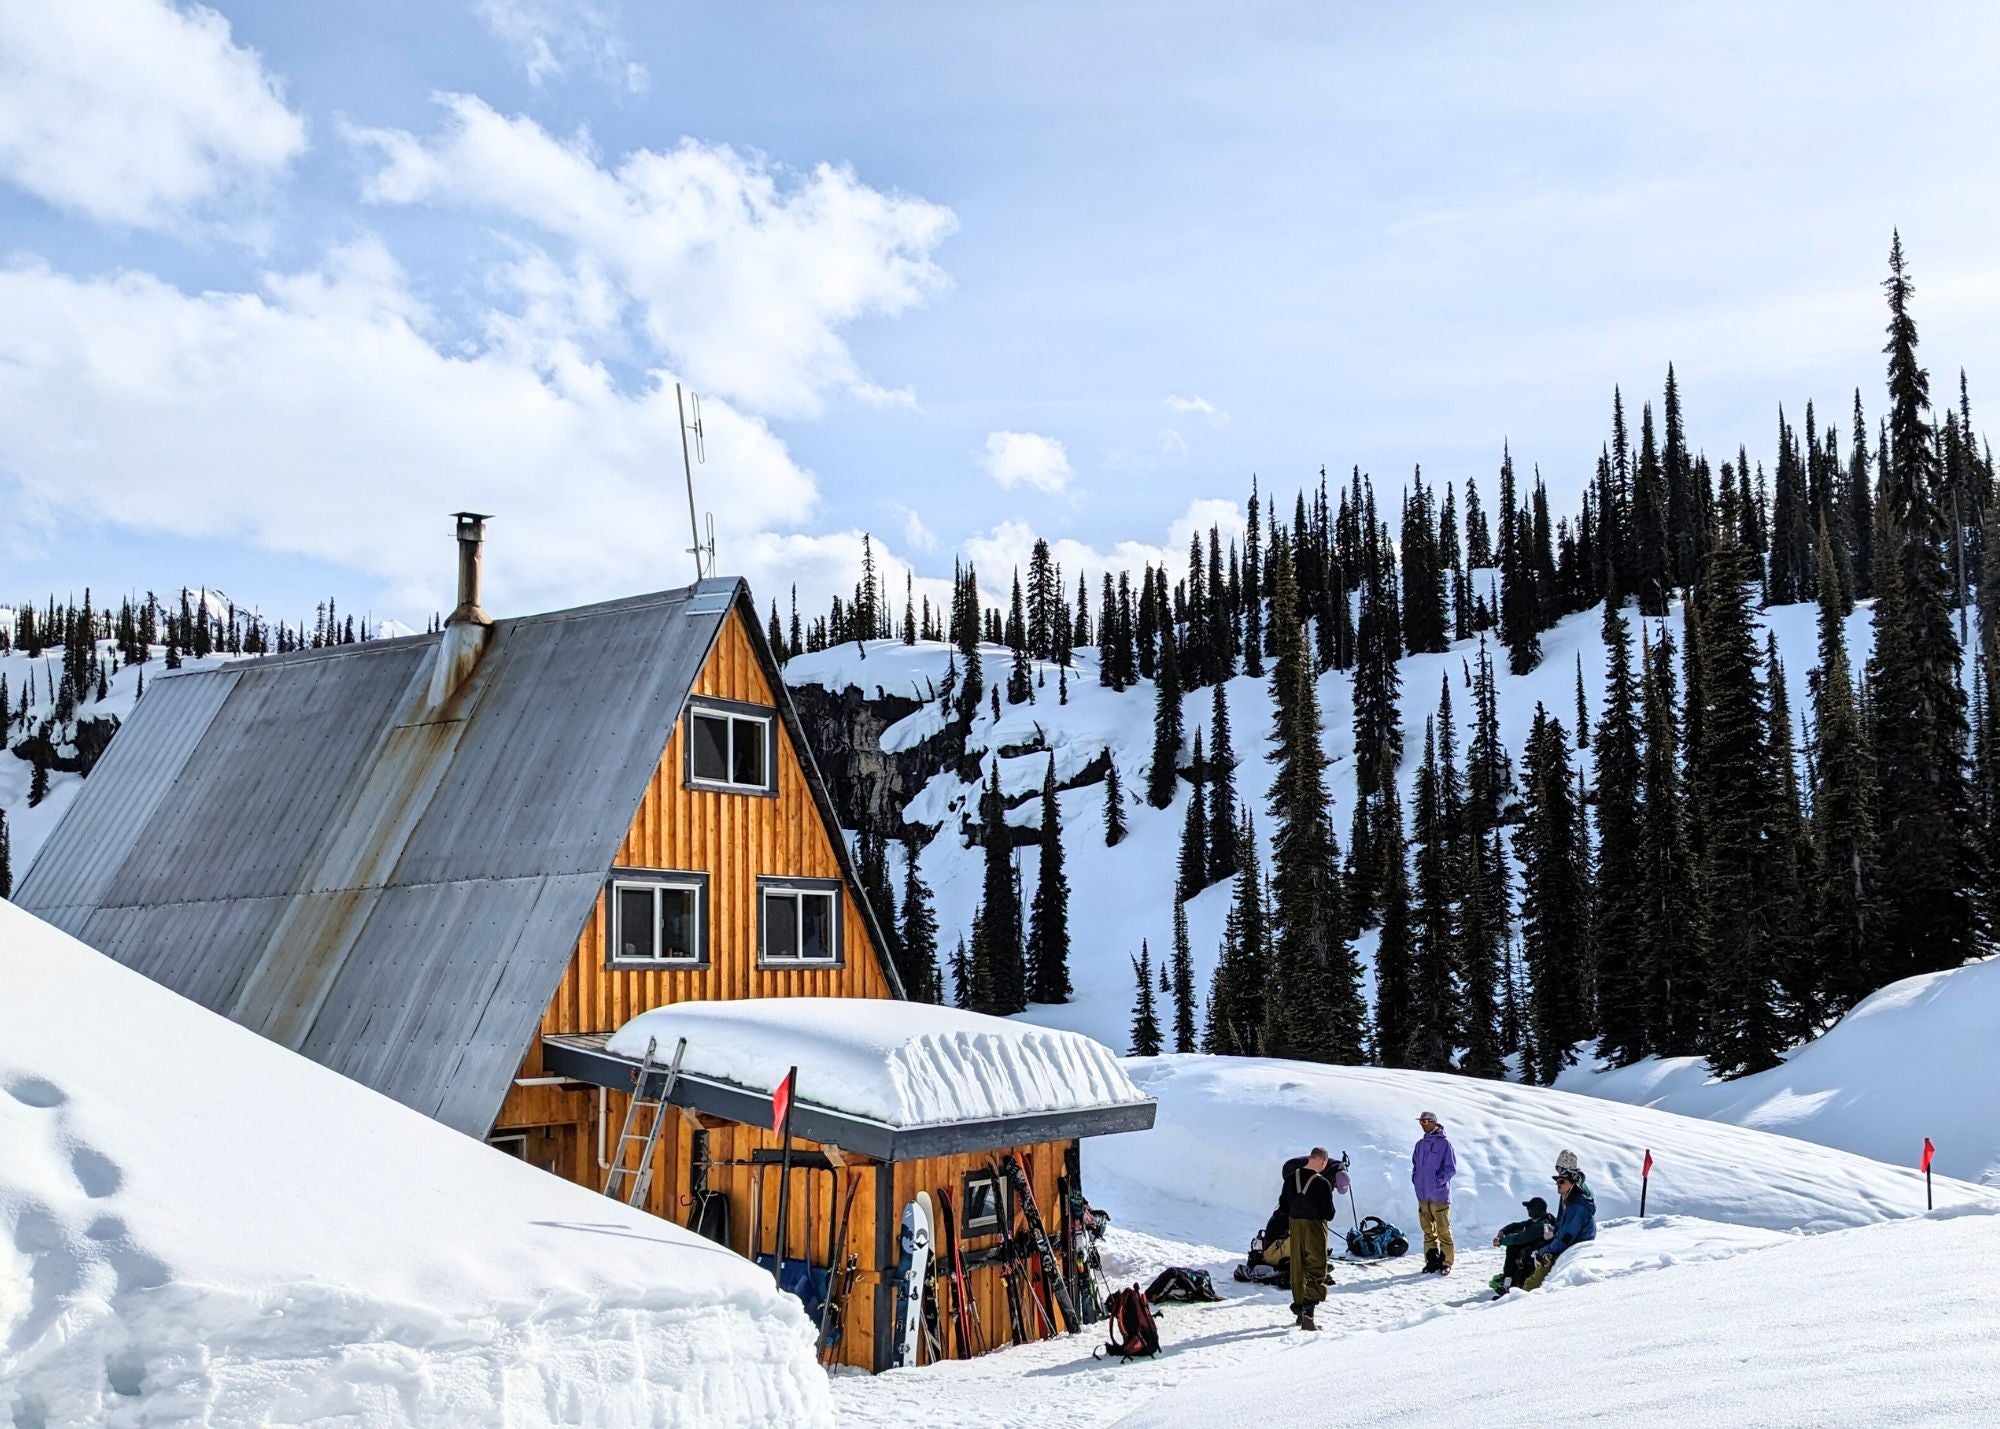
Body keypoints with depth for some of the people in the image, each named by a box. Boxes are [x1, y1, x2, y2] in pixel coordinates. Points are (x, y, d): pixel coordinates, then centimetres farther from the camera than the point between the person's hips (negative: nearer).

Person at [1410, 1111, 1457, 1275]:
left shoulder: (1444, 1142, -7)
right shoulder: (1420, 1144, 13)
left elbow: (1451, 1168, -8)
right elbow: (1415, 1164, 23)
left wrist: (1438, 1180, -16)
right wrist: (1415, 1178, 8)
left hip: (1439, 1195, -6)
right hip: (1423, 1195, 6)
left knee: (1443, 1230, -2)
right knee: (1428, 1231, 10)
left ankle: (1446, 1263, 5)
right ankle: (1432, 1261, 17)